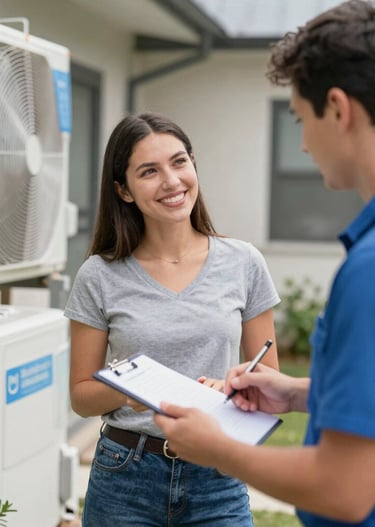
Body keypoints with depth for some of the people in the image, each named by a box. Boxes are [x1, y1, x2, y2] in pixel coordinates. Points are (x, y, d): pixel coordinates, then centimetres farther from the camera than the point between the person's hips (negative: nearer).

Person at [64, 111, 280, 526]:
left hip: (218, 479, 1)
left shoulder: (244, 263, -2)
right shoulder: (99, 277, -4)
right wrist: (125, 390, -18)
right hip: (125, 477, 0)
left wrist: (230, 388, -15)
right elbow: (81, 396, 2)